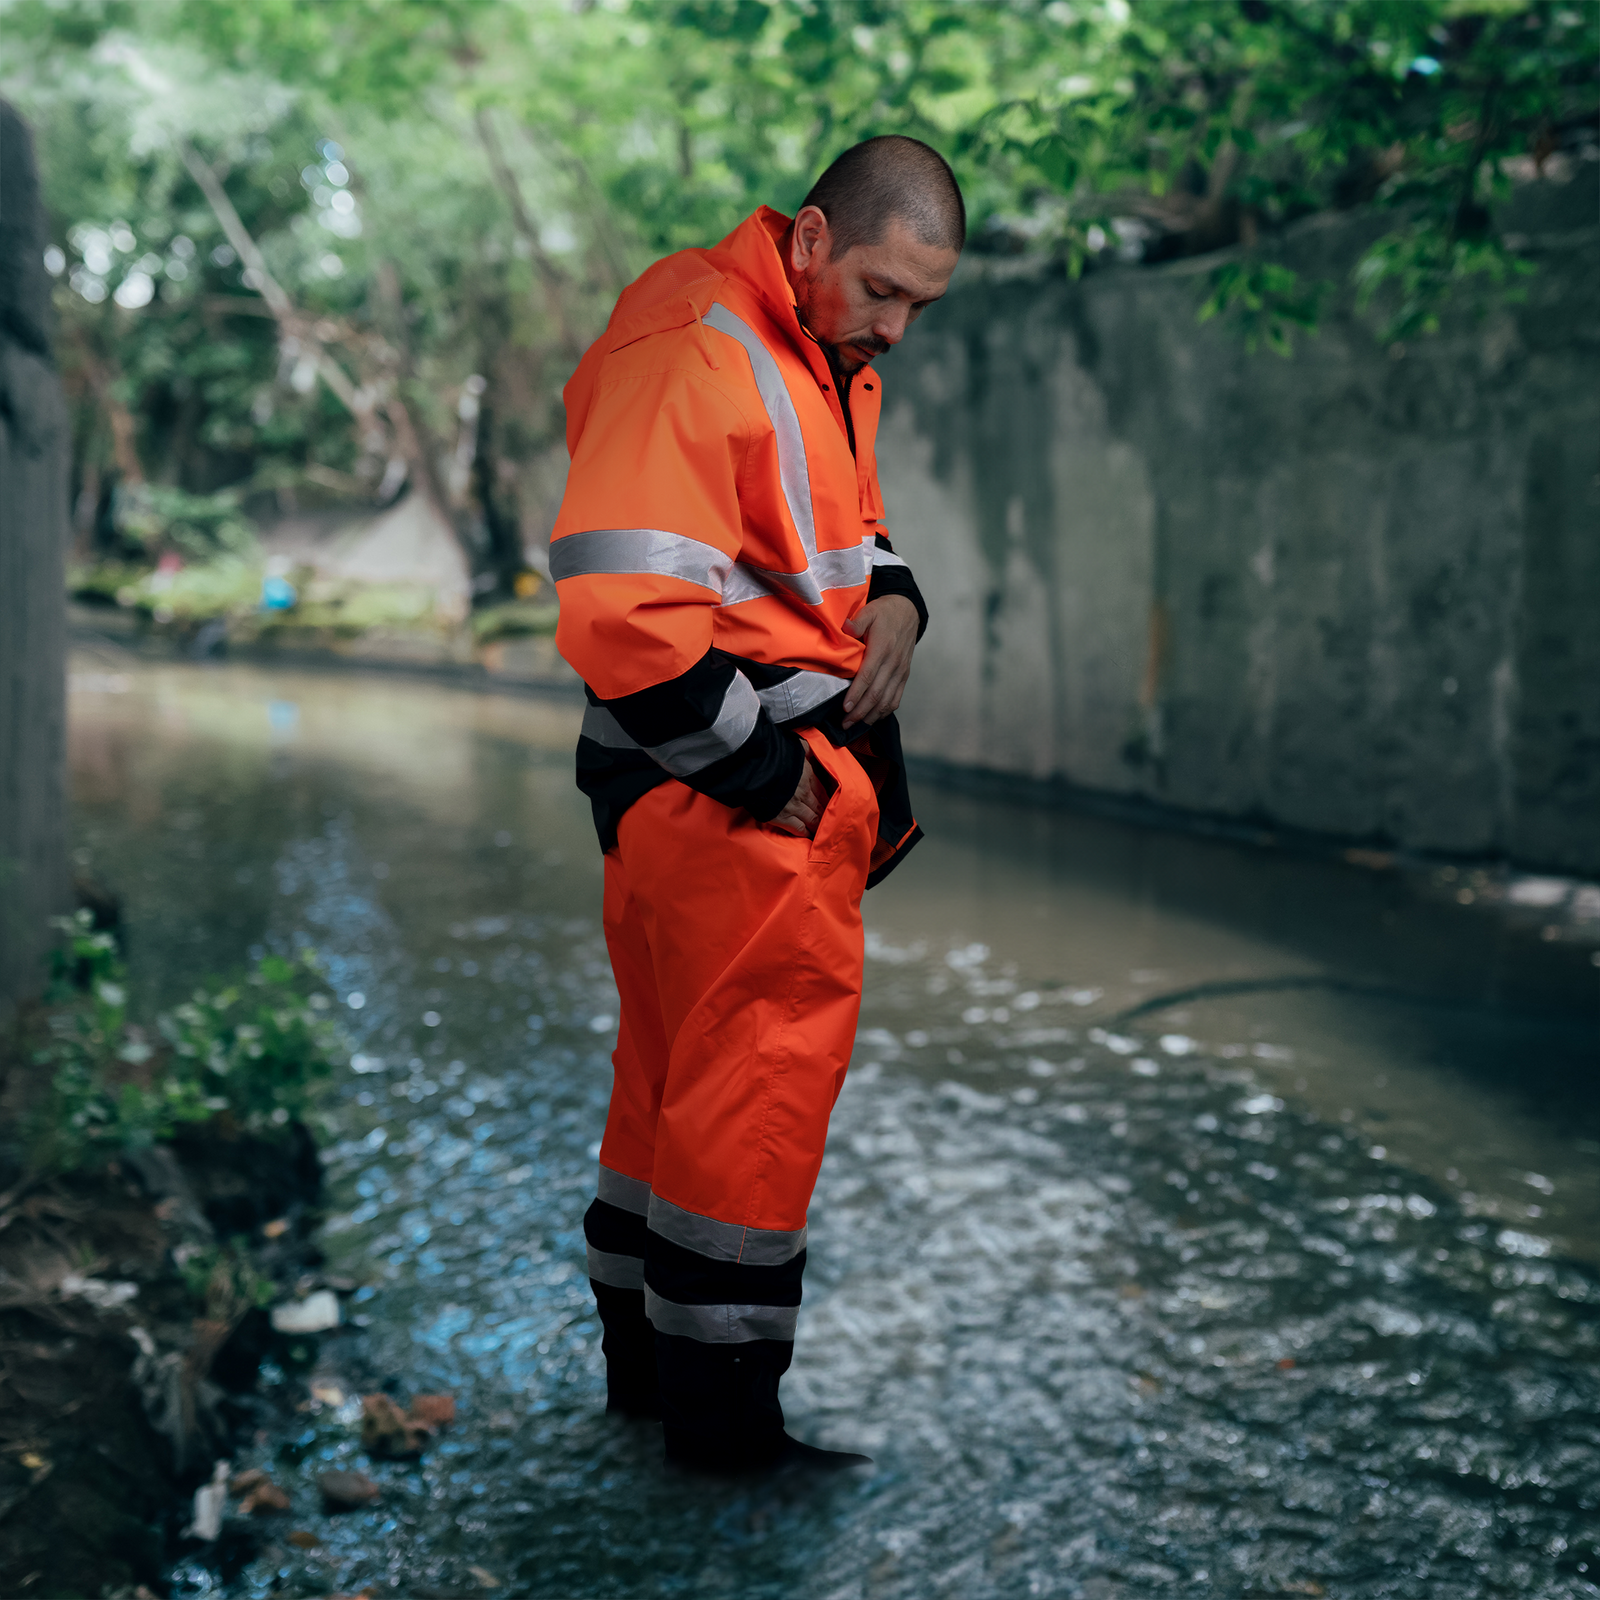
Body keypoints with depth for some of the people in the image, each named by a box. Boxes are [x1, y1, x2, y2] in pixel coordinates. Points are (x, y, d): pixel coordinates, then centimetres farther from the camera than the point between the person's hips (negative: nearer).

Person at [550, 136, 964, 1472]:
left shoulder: (826, 353, 13)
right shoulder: (692, 355, -20)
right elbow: (621, 613, -29)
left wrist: (891, 597, 6)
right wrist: (762, 773, -21)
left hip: (798, 760, 10)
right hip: (718, 782, -10)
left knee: (686, 1057, 17)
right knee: (757, 1069, -3)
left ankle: (648, 1355, 31)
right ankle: (722, 1403, 11)